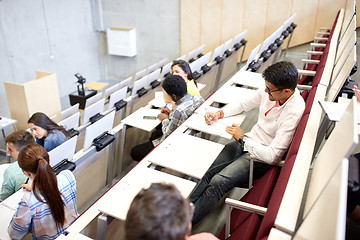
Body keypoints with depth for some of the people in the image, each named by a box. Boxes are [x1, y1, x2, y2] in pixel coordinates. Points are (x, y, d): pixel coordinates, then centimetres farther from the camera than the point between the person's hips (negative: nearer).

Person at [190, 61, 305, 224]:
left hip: (262, 157, -7)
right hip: (246, 143, 7)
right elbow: (243, 104, 13)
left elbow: (272, 156, -26)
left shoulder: (294, 112, -27)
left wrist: (242, 138, -18)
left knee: (218, 183, -22)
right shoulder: (270, 91, -6)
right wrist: (219, 113, -3)